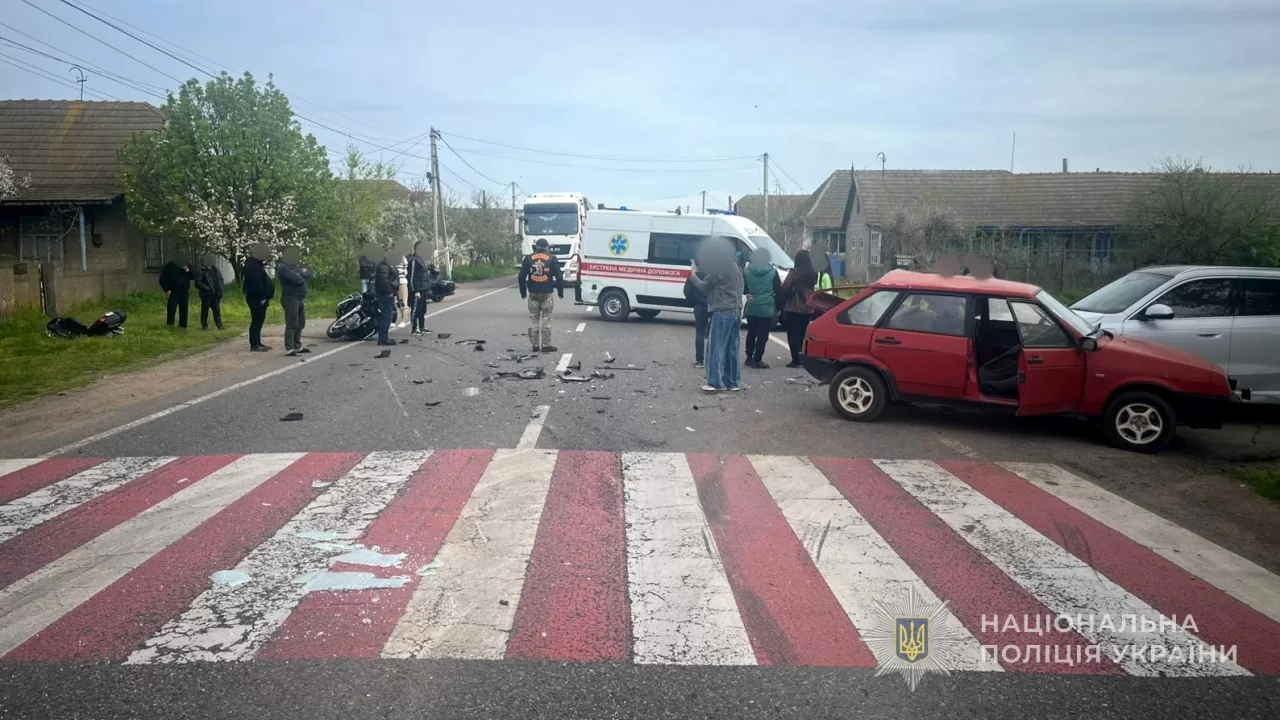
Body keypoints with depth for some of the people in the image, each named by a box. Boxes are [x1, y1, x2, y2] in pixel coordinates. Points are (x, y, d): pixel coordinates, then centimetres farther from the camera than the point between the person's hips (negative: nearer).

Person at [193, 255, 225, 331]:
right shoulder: (201, 272, -5)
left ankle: (219, 324, 12)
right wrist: (207, 288, -18)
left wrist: (219, 291, 3)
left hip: (216, 295, 4)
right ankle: (204, 325, 11)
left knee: (217, 310, 6)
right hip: (206, 295, -4)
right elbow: (198, 282, -12)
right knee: (205, 310, 3)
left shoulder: (216, 270, 11)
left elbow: (221, 280, 16)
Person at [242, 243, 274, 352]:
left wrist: (264, 296, 15)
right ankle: (254, 345, -7)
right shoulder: (253, 266, -16)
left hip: (259, 297, 11)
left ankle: (257, 343, 20)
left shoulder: (257, 264, 18)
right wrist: (262, 297, -21)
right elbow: (256, 283, -23)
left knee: (259, 321, 14)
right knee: (256, 321, -9)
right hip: (256, 298, -11)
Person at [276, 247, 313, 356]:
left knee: (300, 324, 14)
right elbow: (297, 279, -23)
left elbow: (309, 274, 8)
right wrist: (302, 277, -1)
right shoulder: (282, 267, -12)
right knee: (292, 325, -11)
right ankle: (289, 349, -11)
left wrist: (303, 272, -12)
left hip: (300, 299, 9)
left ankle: (297, 346, 23)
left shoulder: (297, 265, 17)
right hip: (290, 299, -9)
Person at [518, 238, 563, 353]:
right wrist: (560, 292, 8)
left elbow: (522, 276, 5)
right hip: (546, 294, -2)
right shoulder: (552, 259, 0)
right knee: (546, 320, 2)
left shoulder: (528, 258, 5)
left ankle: (535, 345, 9)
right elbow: (558, 276, -1)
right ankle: (546, 345, 1)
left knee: (534, 320, 8)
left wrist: (523, 292, 15)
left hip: (533, 294, 2)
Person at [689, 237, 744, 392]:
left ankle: (715, 383, -11)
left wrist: (693, 275, 11)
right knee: (731, 348, 11)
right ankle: (732, 382, 14)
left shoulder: (720, 267, -12)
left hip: (723, 311, -9)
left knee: (716, 347, -8)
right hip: (735, 310, 9)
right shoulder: (734, 266, 16)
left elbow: (704, 286, -5)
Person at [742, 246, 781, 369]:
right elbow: (778, 290, -1)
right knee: (762, 335, 0)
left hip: (751, 307, 3)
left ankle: (749, 357, 22)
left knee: (751, 333, 16)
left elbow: (743, 288, 9)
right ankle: (757, 360, -2)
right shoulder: (772, 271, -5)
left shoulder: (747, 271, 0)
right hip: (766, 308, -3)